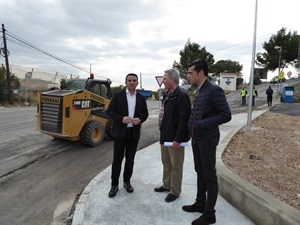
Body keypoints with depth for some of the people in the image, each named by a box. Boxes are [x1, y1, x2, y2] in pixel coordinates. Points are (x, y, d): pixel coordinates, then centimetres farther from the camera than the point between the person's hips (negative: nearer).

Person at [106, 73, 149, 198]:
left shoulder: (141, 98, 7)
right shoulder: (118, 95, -3)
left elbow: (145, 113, 11)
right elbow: (109, 111, -5)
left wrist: (140, 120, -11)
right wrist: (121, 119, -21)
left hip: (134, 133, 3)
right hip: (120, 132, -3)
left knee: (130, 159, 11)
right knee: (117, 159, 3)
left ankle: (127, 181, 28)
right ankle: (114, 184, 17)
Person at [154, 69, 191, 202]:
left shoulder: (181, 96, -18)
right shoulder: (167, 95, 12)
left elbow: (183, 119, -21)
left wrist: (178, 139, -21)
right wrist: (162, 133, 17)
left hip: (174, 137, -9)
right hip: (165, 136, 9)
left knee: (176, 166, 5)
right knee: (166, 163, 21)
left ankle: (175, 191, 20)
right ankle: (167, 185, 37)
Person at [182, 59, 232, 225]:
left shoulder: (214, 90, -16)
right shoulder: (199, 90, 10)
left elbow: (226, 115, -19)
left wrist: (204, 124, -22)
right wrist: (192, 127, 5)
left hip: (207, 138, -8)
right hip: (196, 138, 9)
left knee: (209, 175, 3)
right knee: (200, 172, 18)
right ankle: (200, 203, 35)